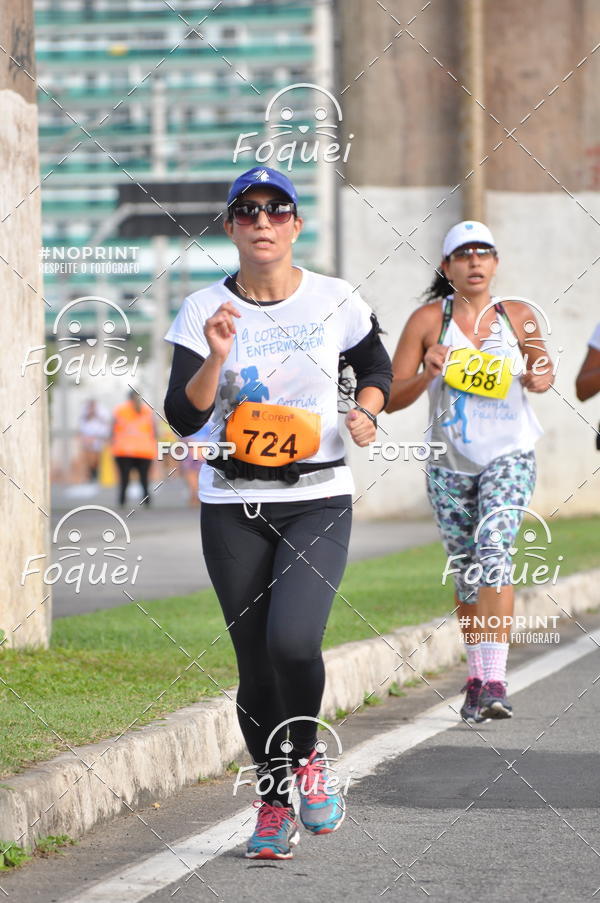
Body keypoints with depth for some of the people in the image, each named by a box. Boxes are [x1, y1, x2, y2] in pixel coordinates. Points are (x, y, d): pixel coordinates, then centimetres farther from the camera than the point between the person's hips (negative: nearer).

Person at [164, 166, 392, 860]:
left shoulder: (335, 300, 0)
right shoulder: (204, 310, -2)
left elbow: (376, 365, 19)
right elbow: (183, 418, -9)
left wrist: (366, 412, 0)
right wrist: (216, 359, -24)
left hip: (318, 500, -1)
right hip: (233, 508, 1)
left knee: (292, 639, -21)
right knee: (254, 659, 4)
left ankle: (306, 758, 7)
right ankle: (273, 801, 22)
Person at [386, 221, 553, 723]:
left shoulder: (518, 317, 1)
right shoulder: (428, 321, -2)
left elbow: (542, 368, 19)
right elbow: (390, 398, -2)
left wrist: (541, 377, -4)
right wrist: (427, 375, -20)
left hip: (509, 455, -1)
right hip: (450, 465, 2)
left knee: (493, 553, -22)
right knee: (466, 578, 10)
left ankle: (495, 682, -27)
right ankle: (477, 678, 29)